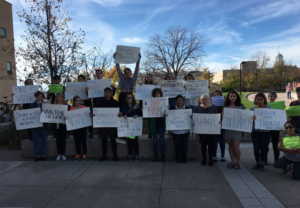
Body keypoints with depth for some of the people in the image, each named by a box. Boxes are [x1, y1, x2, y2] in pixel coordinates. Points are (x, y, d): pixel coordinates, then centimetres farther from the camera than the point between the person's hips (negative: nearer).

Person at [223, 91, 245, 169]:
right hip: (227, 128, 2)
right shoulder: (225, 106, 6)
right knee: (230, 146, 8)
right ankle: (232, 161, 22)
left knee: (236, 146, -4)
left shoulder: (241, 106, 4)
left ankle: (237, 162, 13)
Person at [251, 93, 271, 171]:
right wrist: (252, 119, -27)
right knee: (256, 148, 1)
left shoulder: (269, 109, 0)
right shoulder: (252, 109, -1)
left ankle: (262, 163, 23)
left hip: (265, 132, 0)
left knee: (264, 148, 5)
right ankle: (257, 162, 23)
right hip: (255, 131, 0)